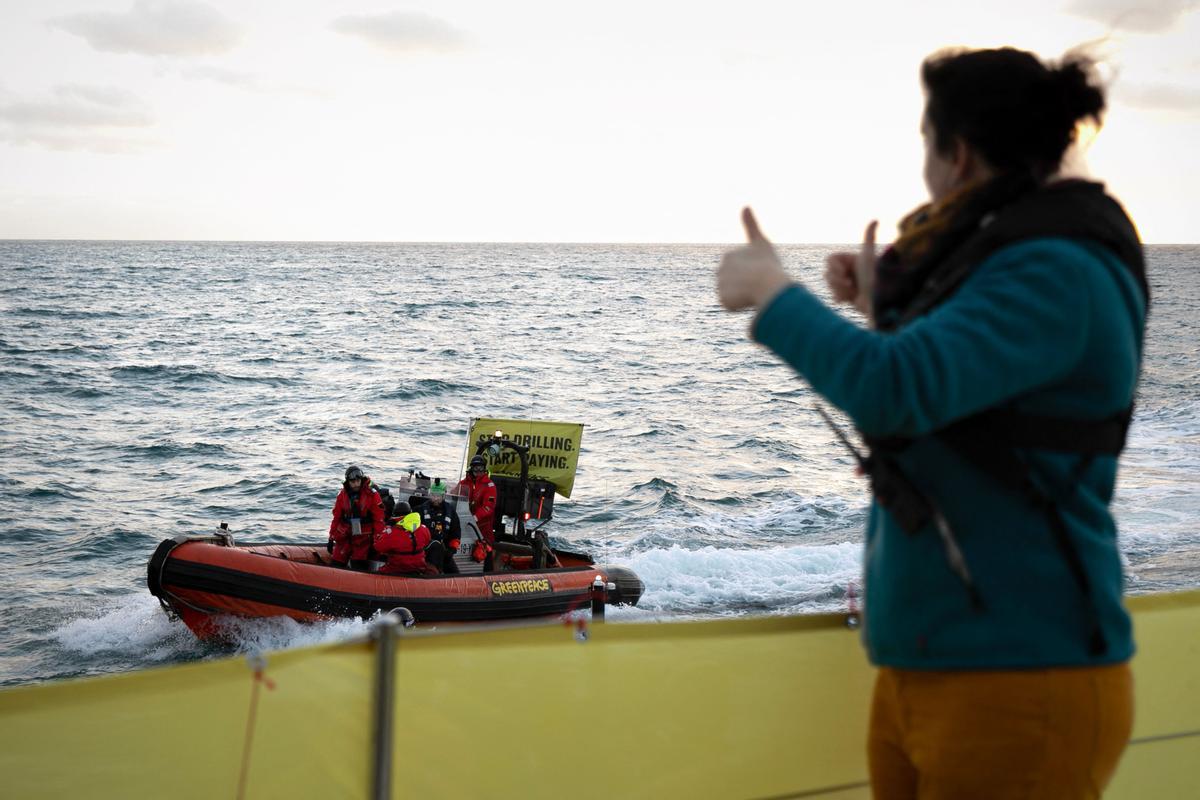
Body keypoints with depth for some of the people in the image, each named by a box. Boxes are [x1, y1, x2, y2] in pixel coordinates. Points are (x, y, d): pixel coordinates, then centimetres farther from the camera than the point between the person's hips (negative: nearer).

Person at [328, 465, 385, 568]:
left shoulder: (371, 494, -7)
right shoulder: (342, 495, 4)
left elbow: (378, 518, -6)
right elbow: (336, 518, 10)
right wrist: (331, 538, 10)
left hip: (363, 536, -3)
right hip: (344, 536, 3)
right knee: (337, 563, 0)